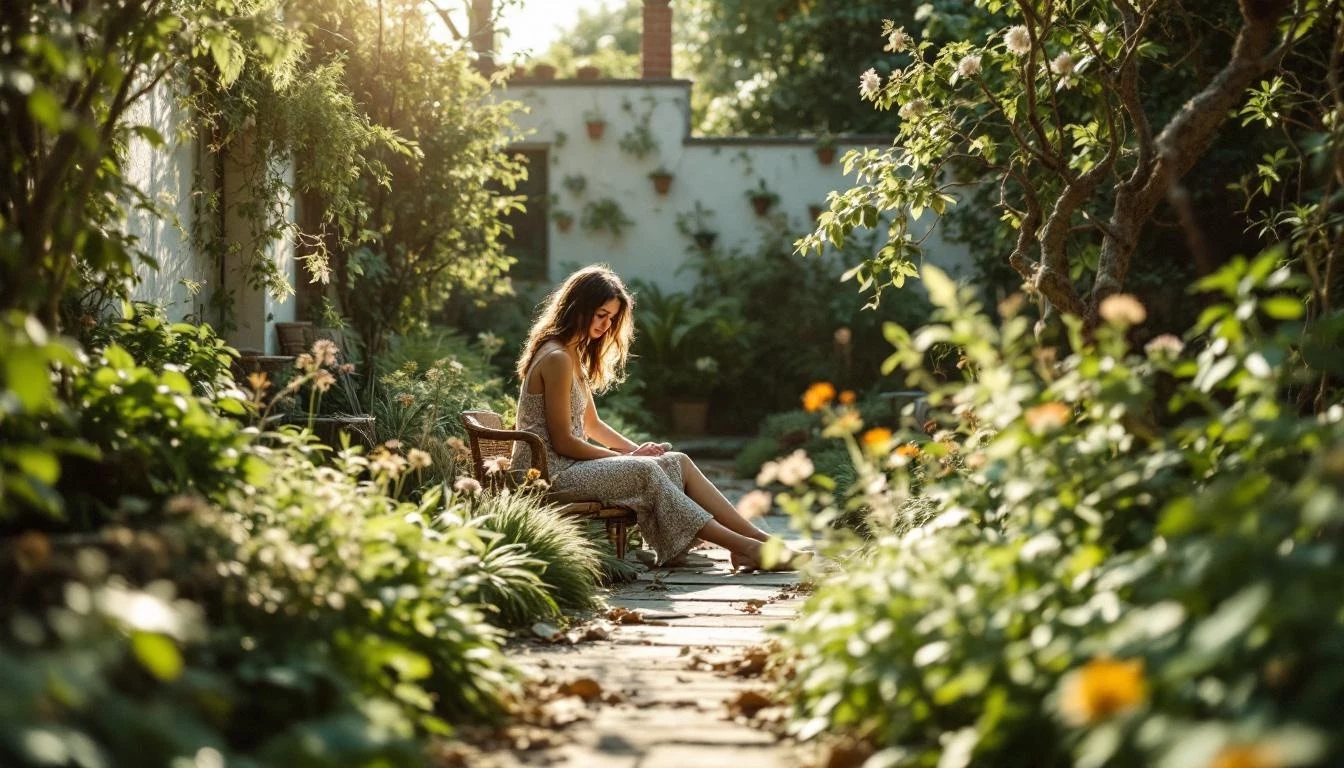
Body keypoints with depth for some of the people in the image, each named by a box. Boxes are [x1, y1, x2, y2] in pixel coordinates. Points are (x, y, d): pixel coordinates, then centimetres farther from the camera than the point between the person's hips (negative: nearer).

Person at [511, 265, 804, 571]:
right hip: (548, 473, -9)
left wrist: (636, 450, 4)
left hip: (567, 464, 9)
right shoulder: (557, 359, -16)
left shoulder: (573, 355, 16)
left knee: (678, 462, -3)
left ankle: (759, 540, -9)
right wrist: (631, 456, -9)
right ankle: (743, 546, -23)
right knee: (645, 472, -25)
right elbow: (562, 442, -18)